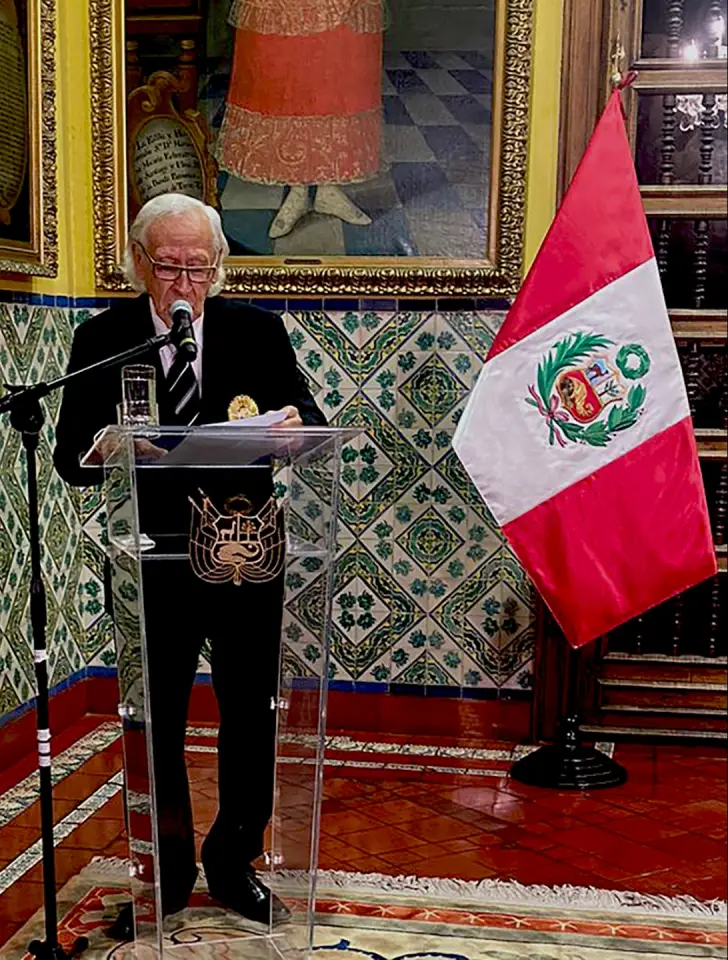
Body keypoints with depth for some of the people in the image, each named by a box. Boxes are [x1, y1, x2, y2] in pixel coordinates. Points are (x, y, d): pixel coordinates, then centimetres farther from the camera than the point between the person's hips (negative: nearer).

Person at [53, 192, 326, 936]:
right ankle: (168, 872, 30)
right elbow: (69, 457, -6)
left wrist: (296, 424, -27)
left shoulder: (257, 330, -1)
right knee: (156, 725, 11)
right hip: (153, 563, -1)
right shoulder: (102, 339, -3)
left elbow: (312, 422, -3)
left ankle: (234, 863, 32)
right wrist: (102, 449, -30)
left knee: (251, 718, 11)